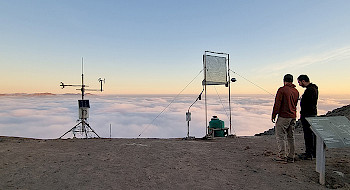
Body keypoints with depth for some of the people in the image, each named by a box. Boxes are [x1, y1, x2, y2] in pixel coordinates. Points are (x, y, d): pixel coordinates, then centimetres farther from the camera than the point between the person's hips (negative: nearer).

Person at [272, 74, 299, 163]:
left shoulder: (282, 90, -12)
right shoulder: (296, 91, 11)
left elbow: (277, 104, -14)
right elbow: (295, 104, 18)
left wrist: (273, 115, -8)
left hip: (283, 116, -7)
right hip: (293, 117, 7)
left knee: (280, 136, -1)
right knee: (291, 137, 12)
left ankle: (282, 156, -1)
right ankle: (291, 156, 18)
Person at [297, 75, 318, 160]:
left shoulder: (309, 90, -18)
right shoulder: (314, 88, 16)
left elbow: (306, 104, -22)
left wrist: (302, 114, -14)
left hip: (308, 115, -11)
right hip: (313, 114, 11)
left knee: (308, 134, -5)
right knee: (312, 134, 16)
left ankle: (309, 154, 2)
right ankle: (314, 152, 25)